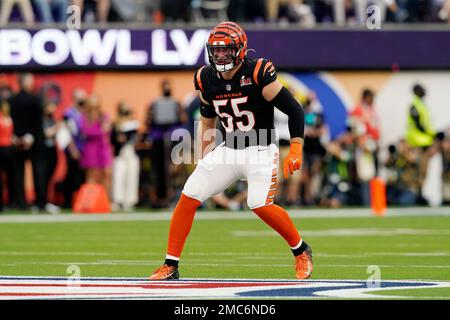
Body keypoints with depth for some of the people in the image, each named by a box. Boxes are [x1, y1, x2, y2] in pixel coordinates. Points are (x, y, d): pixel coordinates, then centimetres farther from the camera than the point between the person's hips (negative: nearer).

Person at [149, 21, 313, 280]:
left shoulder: (258, 74, -18)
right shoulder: (206, 79, -1)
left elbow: (294, 109, -14)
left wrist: (296, 150, -21)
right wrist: (204, 162, 18)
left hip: (260, 152, -5)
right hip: (227, 151, 6)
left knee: (260, 205, -23)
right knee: (188, 198, -6)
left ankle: (302, 251, 3)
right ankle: (171, 266, 2)